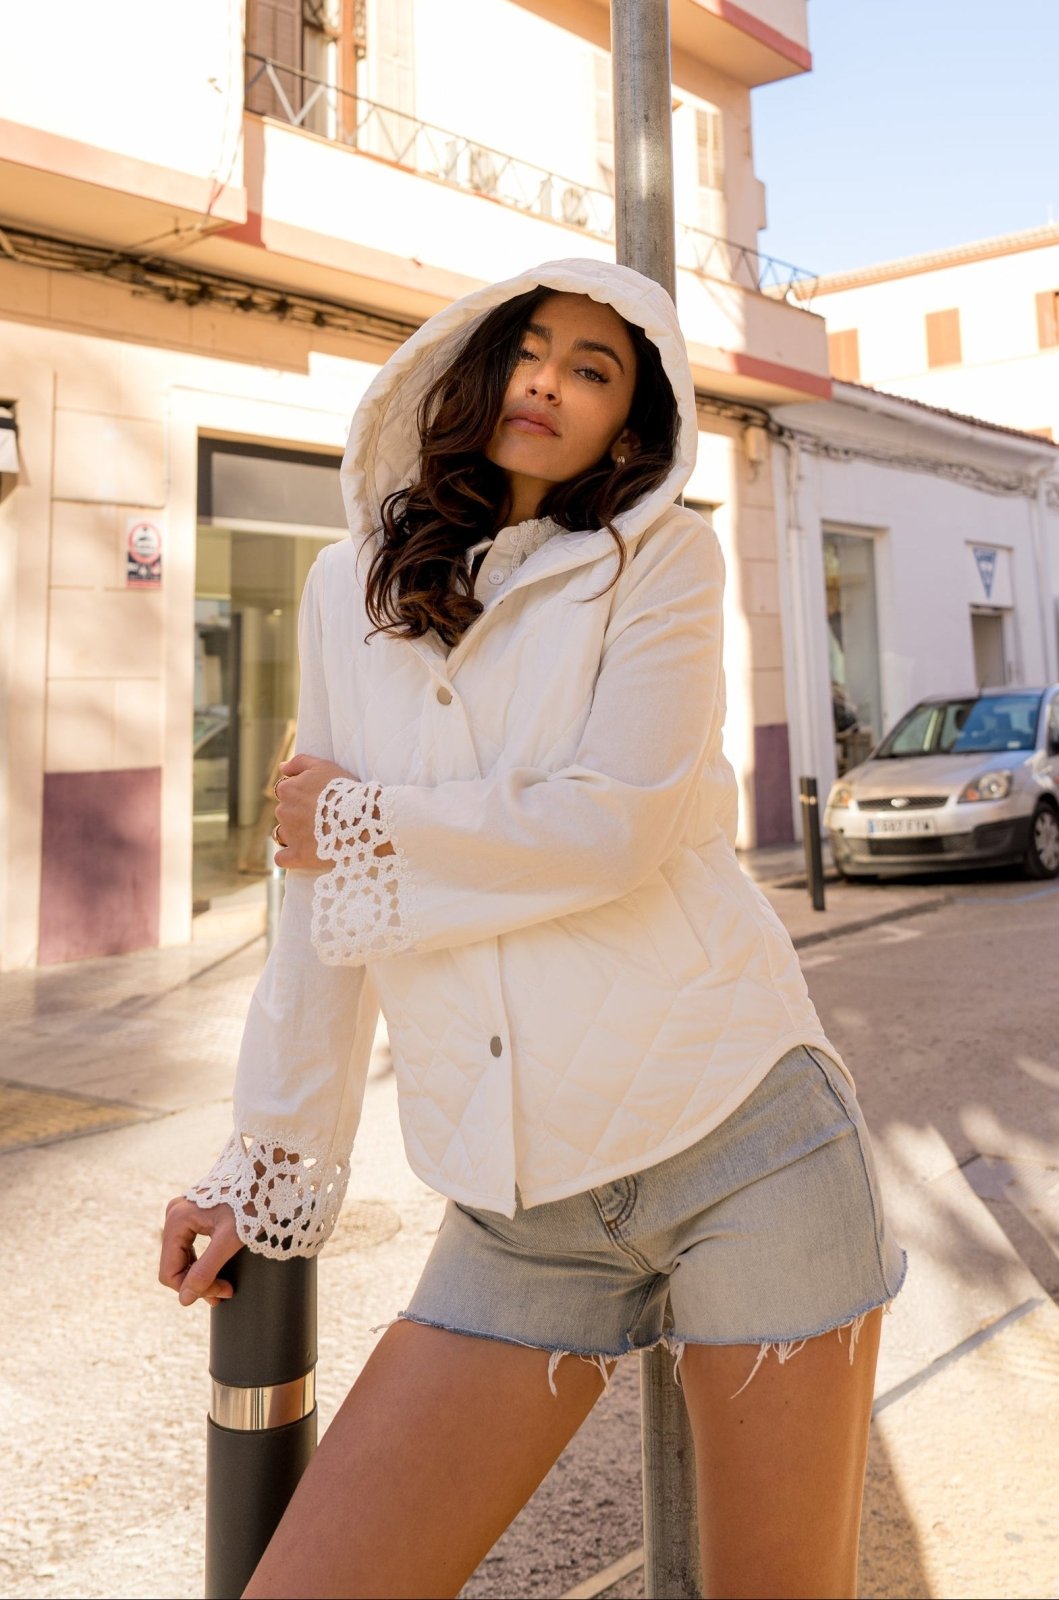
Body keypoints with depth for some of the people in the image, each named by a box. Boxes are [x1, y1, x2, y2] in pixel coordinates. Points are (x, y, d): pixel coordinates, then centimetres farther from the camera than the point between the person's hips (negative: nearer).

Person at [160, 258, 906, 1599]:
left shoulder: (662, 557, 0)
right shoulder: (351, 589, 9)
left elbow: (616, 824, -16)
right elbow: (324, 896, 12)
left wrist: (365, 820, -3)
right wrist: (271, 1162, 15)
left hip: (739, 1133, -2)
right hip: (524, 1215, 3)